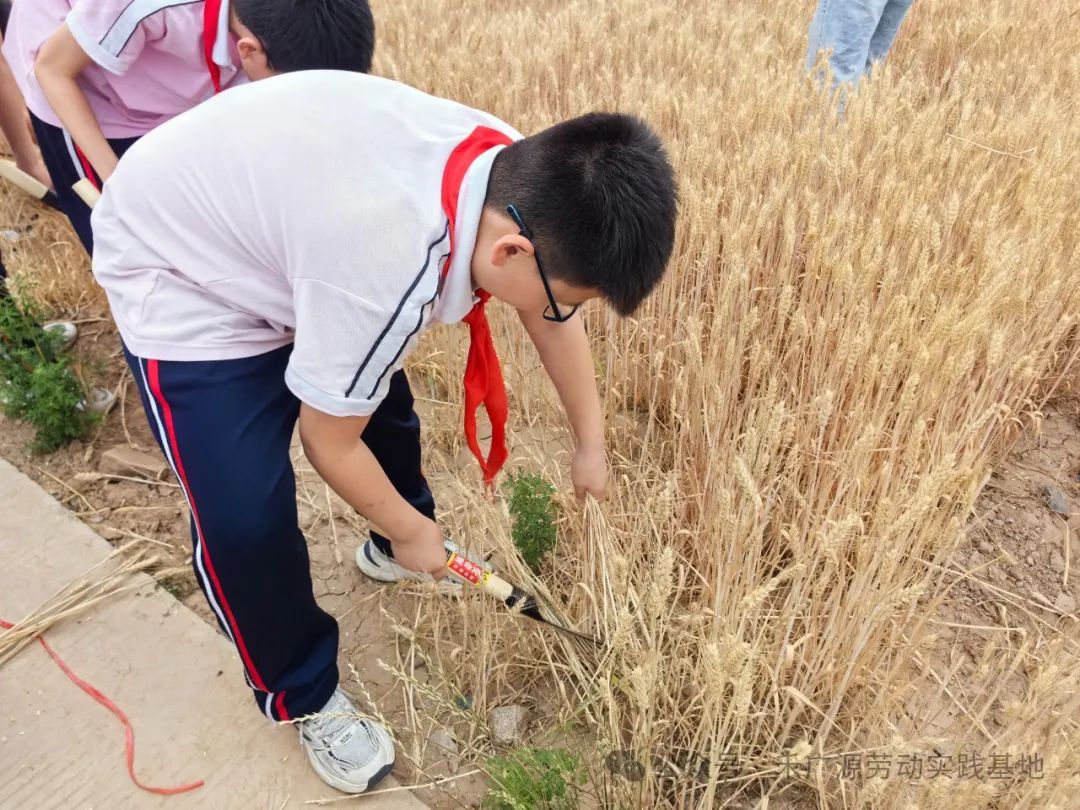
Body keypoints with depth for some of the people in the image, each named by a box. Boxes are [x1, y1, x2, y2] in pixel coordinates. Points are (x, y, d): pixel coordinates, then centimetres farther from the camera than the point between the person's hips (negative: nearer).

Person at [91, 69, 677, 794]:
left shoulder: (518, 175, -18)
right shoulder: (389, 266, -42)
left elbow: (554, 320, 2)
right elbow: (330, 441, -23)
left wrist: (591, 445, 9)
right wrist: (410, 531, -6)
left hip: (265, 205, 8)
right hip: (178, 268, -7)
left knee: (384, 404, 17)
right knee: (247, 518, -12)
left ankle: (393, 549, 46)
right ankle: (303, 696, 15)